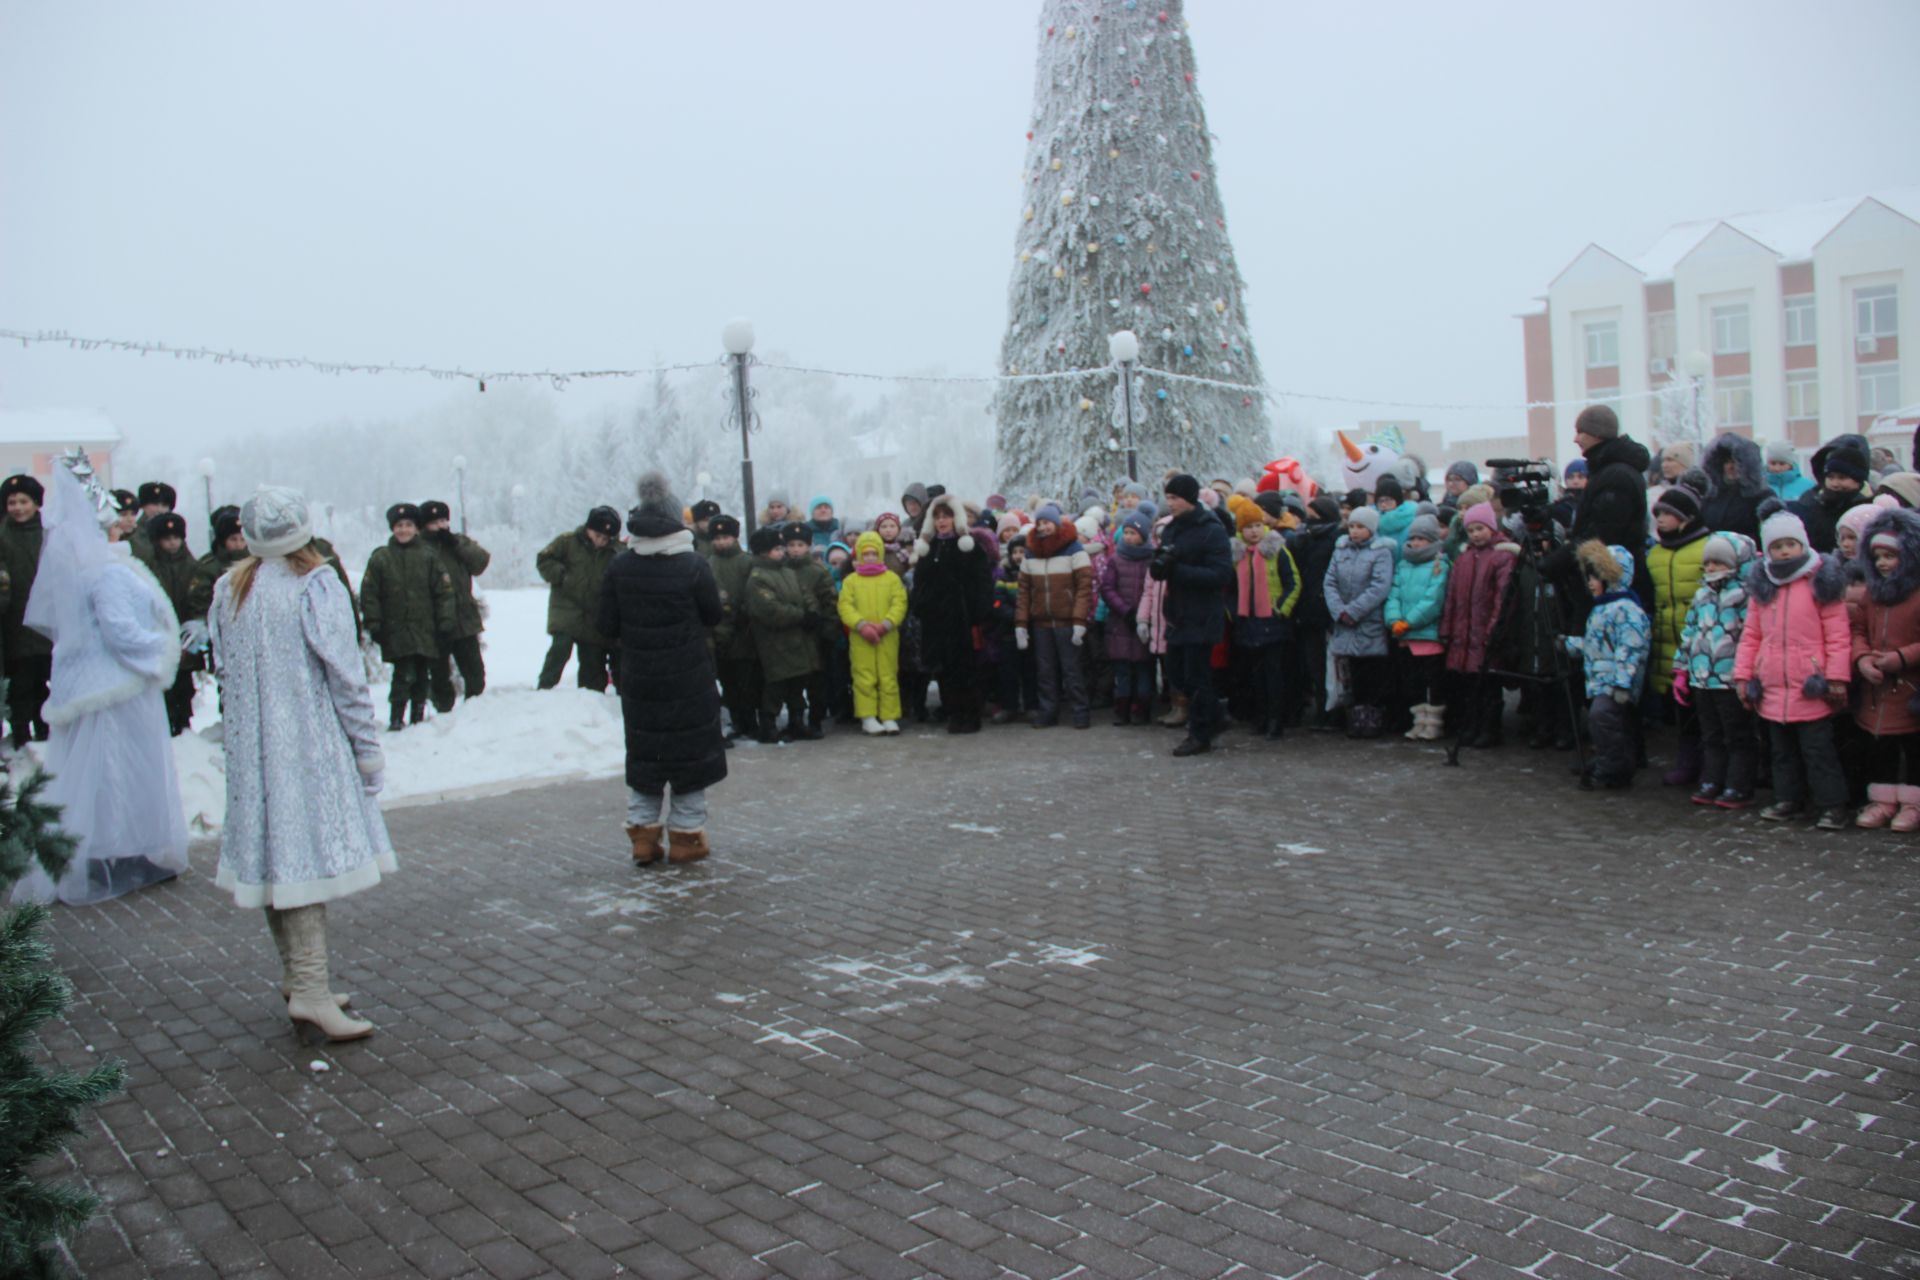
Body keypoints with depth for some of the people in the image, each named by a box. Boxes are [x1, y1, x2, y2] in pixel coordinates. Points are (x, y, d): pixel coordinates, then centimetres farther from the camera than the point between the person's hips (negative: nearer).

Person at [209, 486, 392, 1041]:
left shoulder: (229, 590, 7)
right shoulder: (316, 588, -11)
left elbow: (224, 669, 12)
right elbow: (345, 676, -11)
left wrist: (238, 731, 21)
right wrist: (368, 747, -5)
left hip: (249, 749, 7)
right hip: (308, 745, -7)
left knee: (272, 854, 12)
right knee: (309, 852, -8)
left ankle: (297, 974, 24)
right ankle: (310, 990, -12)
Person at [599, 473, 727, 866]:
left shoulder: (619, 568, -6)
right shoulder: (693, 567, -14)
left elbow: (605, 625, -2)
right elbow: (713, 615, -2)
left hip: (638, 678, 3)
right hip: (689, 679, -3)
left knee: (642, 754, 14)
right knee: (690, 751, 9)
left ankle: (643, 834, 16)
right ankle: (686, 835, 14)